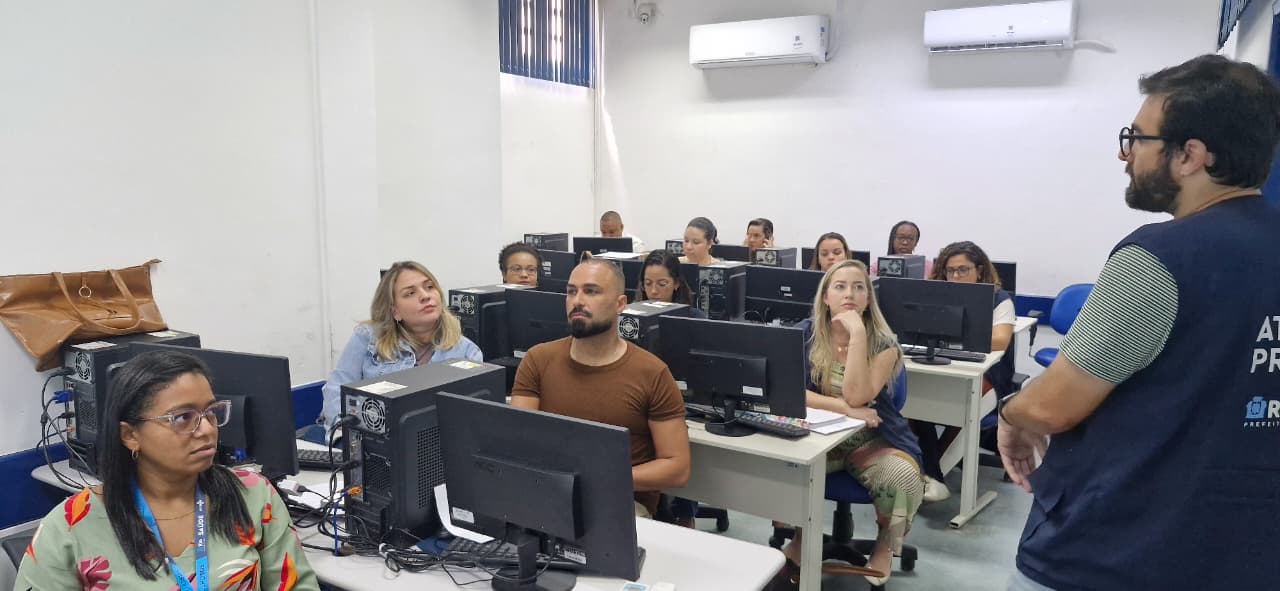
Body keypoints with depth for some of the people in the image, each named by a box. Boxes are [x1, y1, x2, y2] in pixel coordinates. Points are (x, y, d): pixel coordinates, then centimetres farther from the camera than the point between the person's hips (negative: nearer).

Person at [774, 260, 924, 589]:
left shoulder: (883, 343, -8)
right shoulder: (805, 333, -4)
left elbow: (857, 397, -24)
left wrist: (857, 334, -26)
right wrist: (844, 408, -25)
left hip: (871, 440, -1)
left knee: (903, 477, -30)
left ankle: (885, 544, 3)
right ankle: (800, 537, 1)